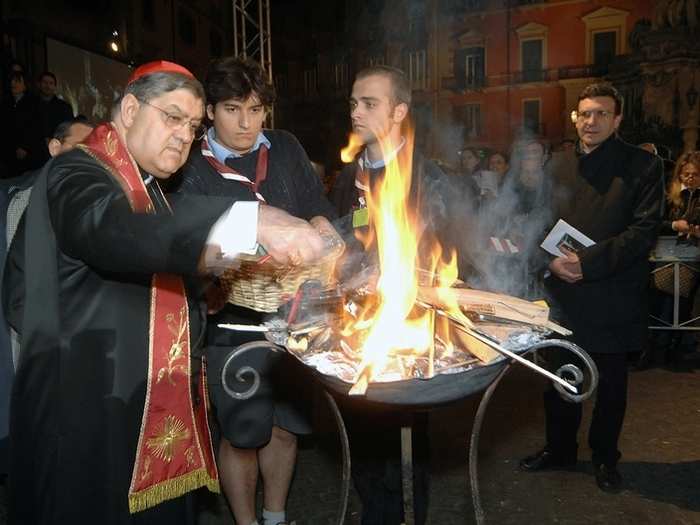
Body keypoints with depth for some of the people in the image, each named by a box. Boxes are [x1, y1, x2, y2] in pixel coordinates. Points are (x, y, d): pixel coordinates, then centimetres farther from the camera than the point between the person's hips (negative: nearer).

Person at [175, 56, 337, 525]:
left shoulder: (286, 149, 5)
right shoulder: (194, 171, -6)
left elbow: (321, 207, 11)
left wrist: (318, 224, -11)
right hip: (233, 324, -3)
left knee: (284, 428, 16)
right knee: (242, 435, 8)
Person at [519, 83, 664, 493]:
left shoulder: (642, 166, -4)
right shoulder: (559, 168, 10)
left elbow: (645, 230, -12)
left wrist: (587, 262, -20)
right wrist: (553, 259, -9)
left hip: (613, 298, -3)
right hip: (563, 294, 4)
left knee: (611, 383, 11)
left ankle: (605, 458, 31)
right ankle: (559, 449, 34)